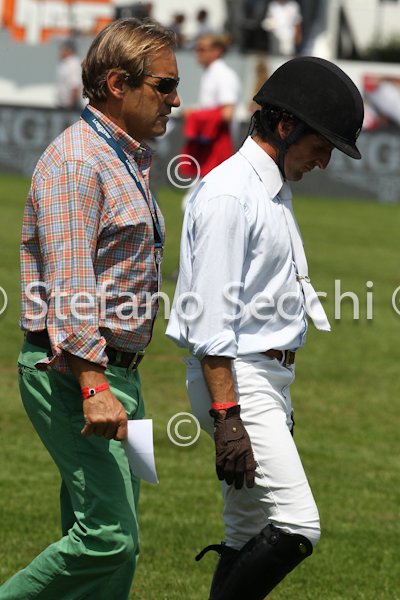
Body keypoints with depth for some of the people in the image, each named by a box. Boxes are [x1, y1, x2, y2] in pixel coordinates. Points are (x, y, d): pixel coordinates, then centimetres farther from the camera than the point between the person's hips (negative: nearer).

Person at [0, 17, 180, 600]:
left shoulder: (129, 162, 19)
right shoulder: (76, 161, -12)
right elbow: (67, 289, -21)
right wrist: (93, 387, -27)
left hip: (116, 372, 10)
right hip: (72, 373, -10)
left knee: (115, 542, 7)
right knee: (109, 535, -16)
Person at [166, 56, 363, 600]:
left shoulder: (275, 192, 16)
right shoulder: (230, 194, -15)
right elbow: (209, 319, -21)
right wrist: (228, 417, -25)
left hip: (268, 378, 10)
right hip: (235, 379, -10)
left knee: (251, 537, 9)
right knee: (297, 528, -16)